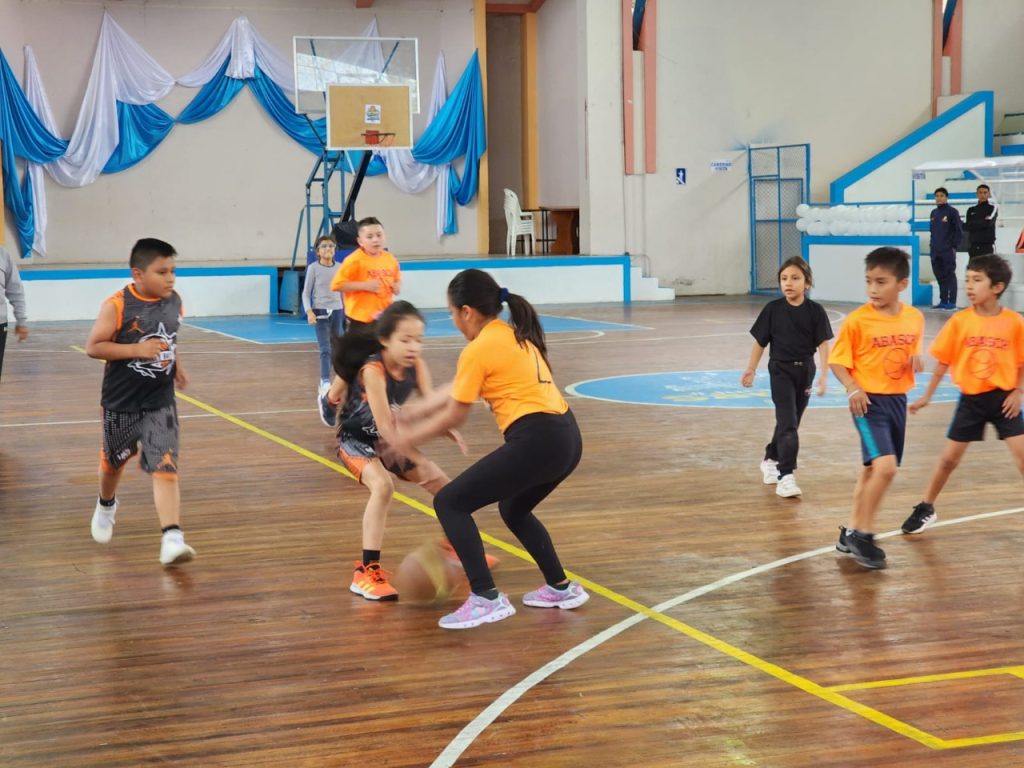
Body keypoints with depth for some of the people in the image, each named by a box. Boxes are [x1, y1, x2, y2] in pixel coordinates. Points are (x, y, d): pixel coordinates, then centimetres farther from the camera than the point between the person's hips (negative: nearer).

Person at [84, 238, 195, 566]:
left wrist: (177, 364, 8)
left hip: (160, 403, 2)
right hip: (121, 403, -2)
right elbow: (93, 347, -18)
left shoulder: (174, 301, -1)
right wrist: (137, 349, -26)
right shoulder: (116, 306, -18)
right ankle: (106, 505, 52)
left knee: (165, 469, -12)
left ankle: (172, 539, -19)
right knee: (114, 461, 21)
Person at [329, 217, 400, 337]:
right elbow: (337, 284, -19)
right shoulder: (354, 260, -15)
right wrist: (365, 285, -22)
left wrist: (397, 286, 0)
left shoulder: (390, 259, 5)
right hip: (360, 319, -6)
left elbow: (397, 279, 24)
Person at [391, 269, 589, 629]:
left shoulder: (478, 349, -6)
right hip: (566, 437, 9)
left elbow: (455, 415, 1)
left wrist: (410, 438, 16)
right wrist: (410, 415, 30)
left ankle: (486, 599, -8)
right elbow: (457, 391, 27)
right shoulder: (513, 335, 20)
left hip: (536, 442, -9)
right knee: (514, 509, 33)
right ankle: (561, 587, 33)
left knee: (449, 503, -1)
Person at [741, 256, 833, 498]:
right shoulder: (773, 309, -7)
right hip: (780, 370, -2)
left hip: (805, 371, 3)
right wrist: (751, 370, 3)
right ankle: (786, 476, -14)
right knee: (787, 423, -12)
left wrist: (824, 375, -13)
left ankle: (770, 460, 38)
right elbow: (760, 341, 1)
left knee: (790, 423, 15)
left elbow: (823, 344, -6)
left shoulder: (815, 311, -6)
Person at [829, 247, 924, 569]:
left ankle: (852, 531, 30)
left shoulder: (915, 318, 2)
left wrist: (915, 361, -6)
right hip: (869, 401, -6)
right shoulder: (857, 320, -13)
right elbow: (838, 361, -7)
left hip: (897, 400, 6)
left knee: (872, 469, 16)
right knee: (885, 466, -19)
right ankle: (863, 534, -4)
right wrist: (853, 388, -22)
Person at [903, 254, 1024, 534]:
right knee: (949, 458, 8)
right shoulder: (959, 321, -7)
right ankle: (926, 508, 26)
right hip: (970, 399, 1)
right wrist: (927, 396, 3)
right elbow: (943, 361, 1)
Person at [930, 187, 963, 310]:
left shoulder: (952, 212, -4)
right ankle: (943, 301, 15)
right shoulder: (934, 213, 14)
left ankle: (952, 302, -2)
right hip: (935, 251, 6)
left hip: (948, 250, -6)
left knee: (950, 275, -4)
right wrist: (932, 245, 13)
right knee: (939, 275, 9)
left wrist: (954, 246, -11)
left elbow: (958, 230, -7)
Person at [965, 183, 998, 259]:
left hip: (988, 245, -4)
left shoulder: (993, 207, 2)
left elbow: (988, 222, -14)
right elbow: (966, 227, 3)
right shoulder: (971, 210, 12)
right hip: (974, 245, 4)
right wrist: (982, 223, -8)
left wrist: (973, 224, -6)